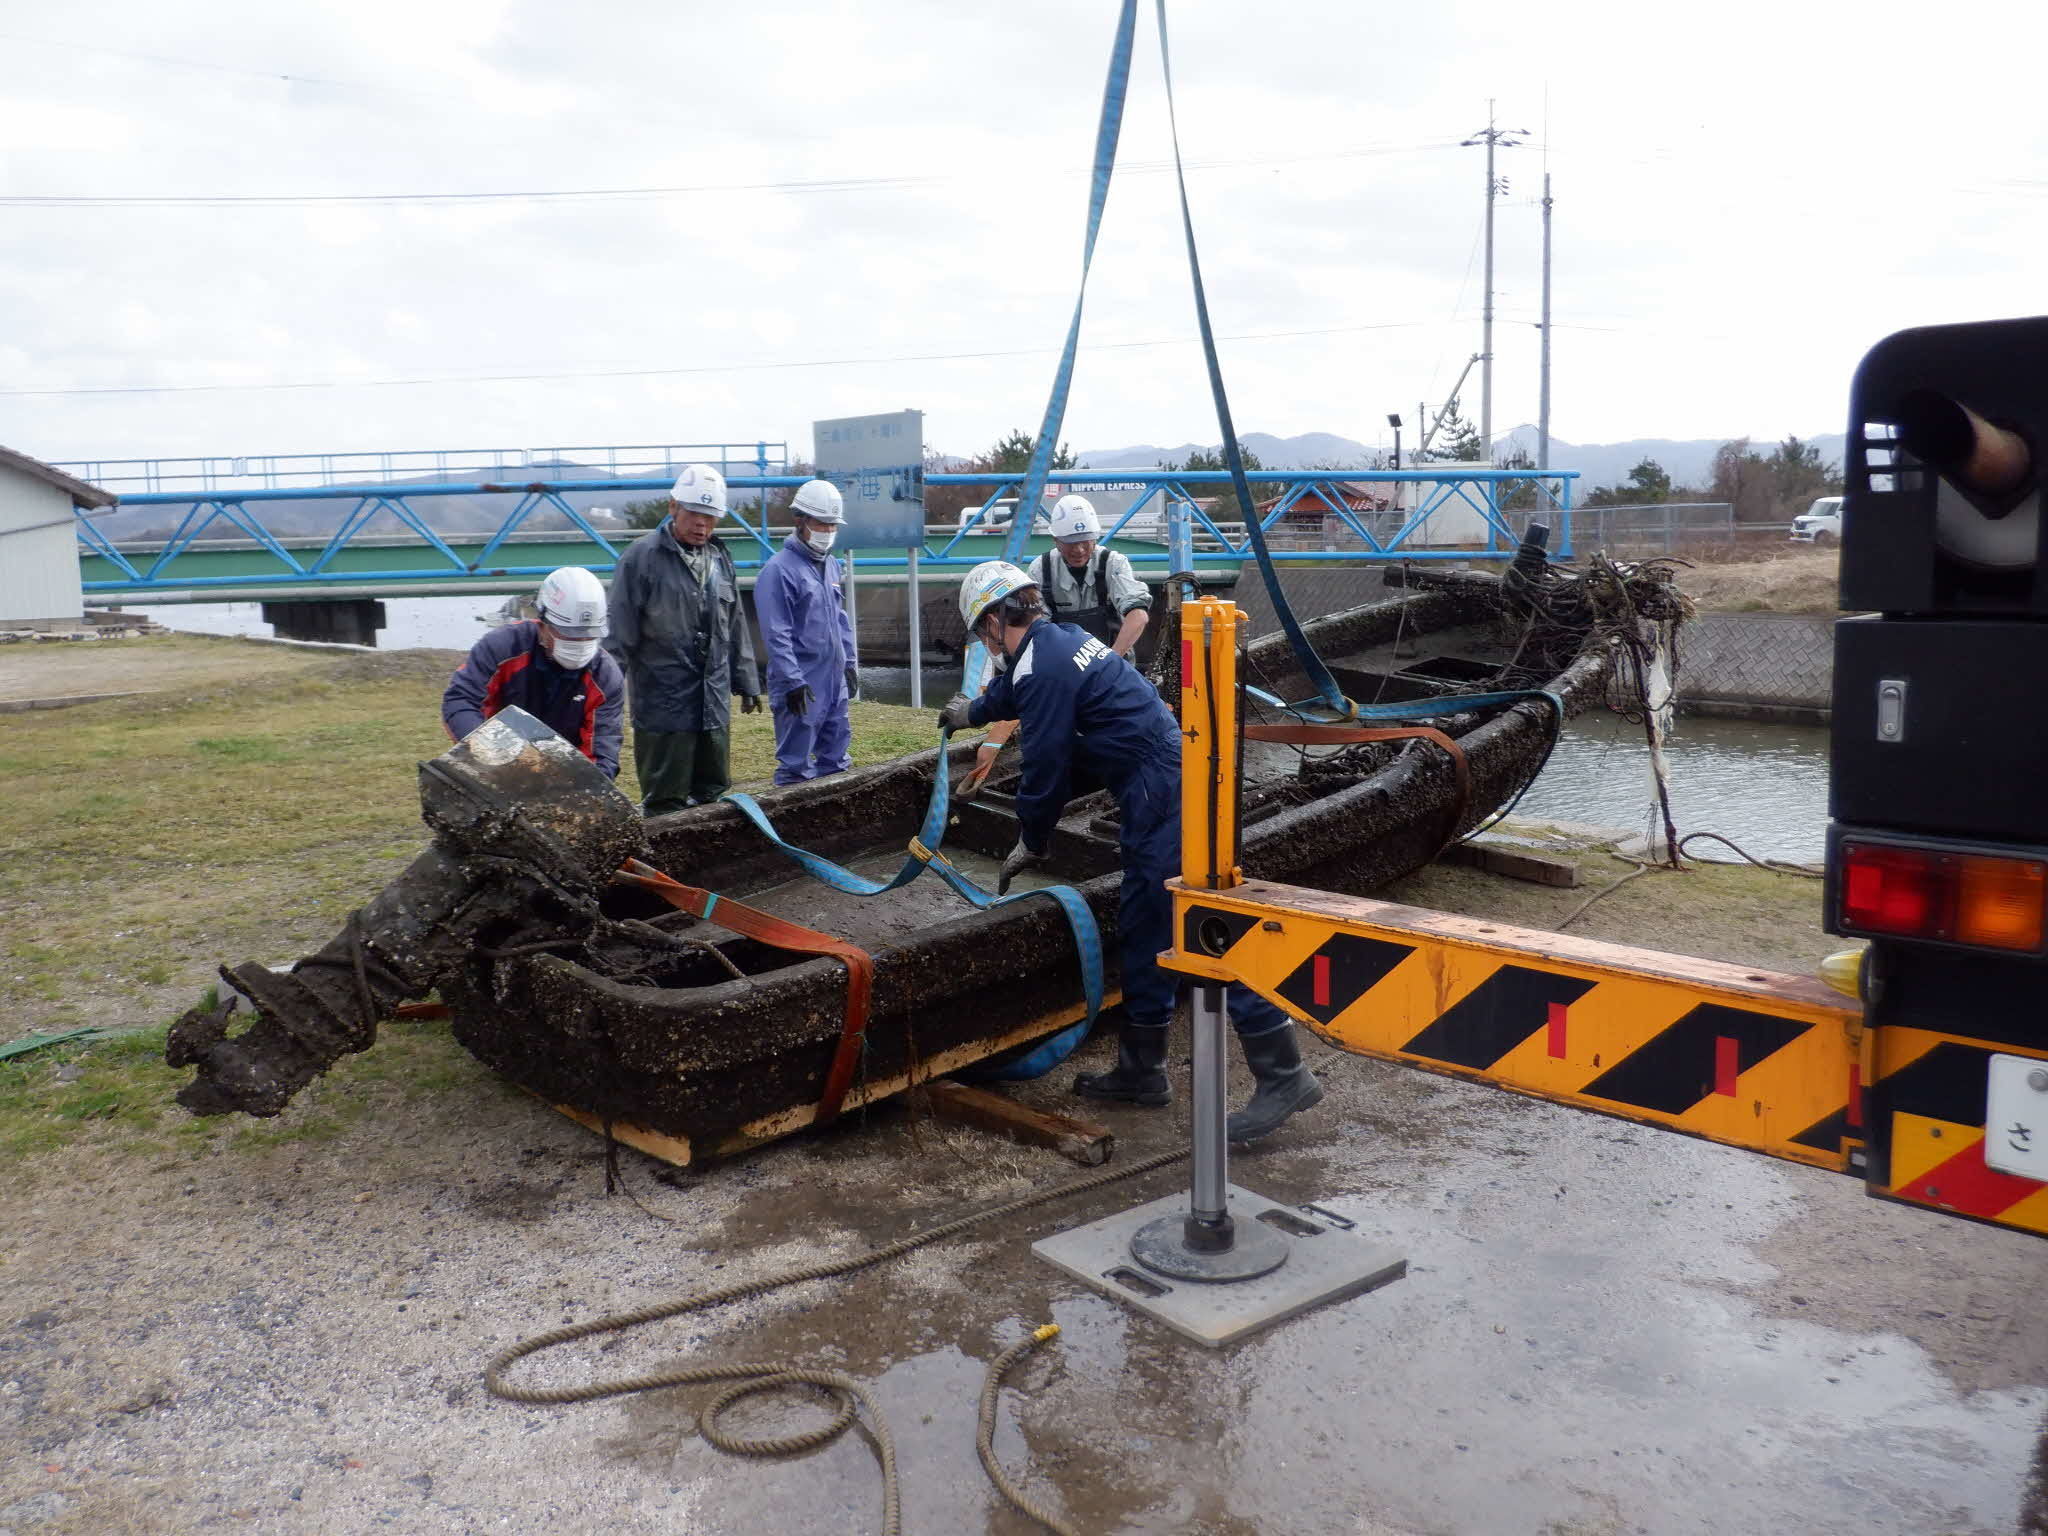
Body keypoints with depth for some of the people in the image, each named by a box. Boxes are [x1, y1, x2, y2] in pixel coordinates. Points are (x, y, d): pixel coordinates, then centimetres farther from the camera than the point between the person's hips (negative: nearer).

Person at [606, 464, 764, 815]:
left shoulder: (720, 559, 12)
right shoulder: (643, 556, -8)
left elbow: (736, 627, 20)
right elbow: (621, 634, -9)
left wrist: (746, 681, 19)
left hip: (715, 705, 7)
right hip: (663, 704, -6)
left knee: (714, 792, 15)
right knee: (667, 805, -1)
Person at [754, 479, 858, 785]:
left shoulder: (831, 564, 12)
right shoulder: (779, 570, -13)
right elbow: (776, 634, -17)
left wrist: (849, 663, 18)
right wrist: (793, 681, -20)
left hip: (835, 680, 8)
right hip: (802, 685, -8)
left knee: (837, 759, 16)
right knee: (796, 766, -2)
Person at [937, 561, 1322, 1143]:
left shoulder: (1042, 669, -13)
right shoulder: (1060, 639, 18)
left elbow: (1045, 769, -10)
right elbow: (1011, 690, 42)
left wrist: (1031, 844, 7)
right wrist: (971, 712, 62)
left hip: (1163, 802, -11)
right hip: (1165, 794, 11)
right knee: (1142, 933, 16)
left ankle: (1284, 1075, -6)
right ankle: (1141, 1071, 27)